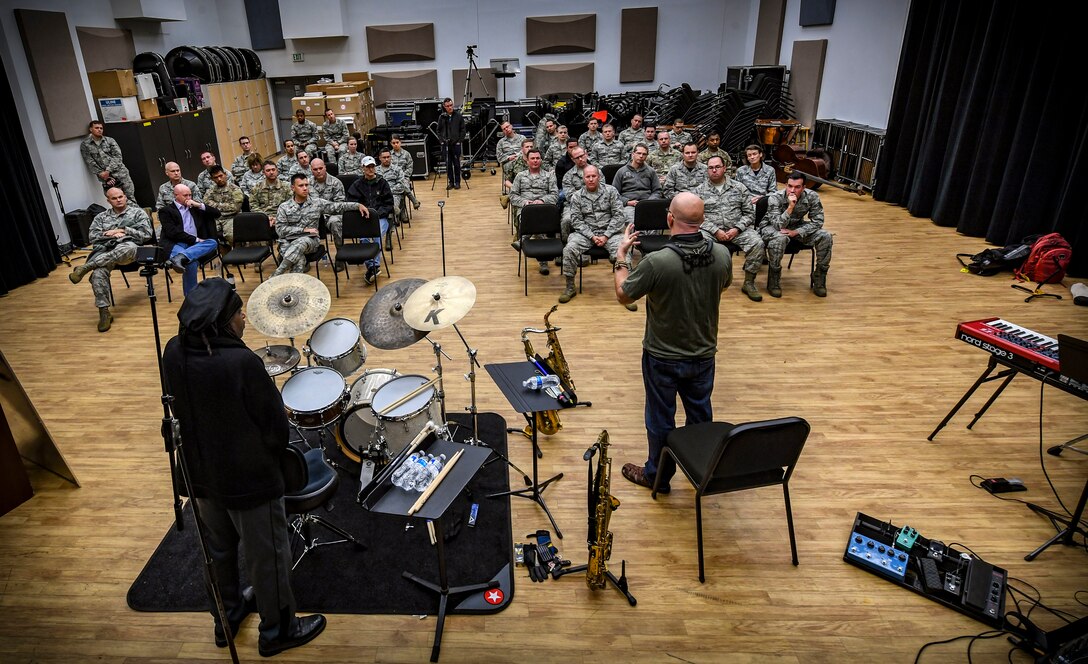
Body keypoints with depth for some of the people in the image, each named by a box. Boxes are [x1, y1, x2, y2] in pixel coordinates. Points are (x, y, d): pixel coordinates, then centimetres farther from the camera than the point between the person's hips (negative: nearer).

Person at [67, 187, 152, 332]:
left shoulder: (137, 212, 16)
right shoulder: (101, 217, 24)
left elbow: (146, 234, 4)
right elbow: (93, 237, 13)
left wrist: (123, 230, -2)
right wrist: (112, 234, -4)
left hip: (128, 247, -2)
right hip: (105, 251, 3)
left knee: (126, 248, -44)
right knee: (98, 272, -32)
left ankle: (85, 267, -35)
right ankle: (104, 312, -30)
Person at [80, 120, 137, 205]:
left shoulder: (110, 140, 11)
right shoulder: (85, 144, 8)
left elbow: (118, 156, 2)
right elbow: (90, 163, 2)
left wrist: (108, 170, -10)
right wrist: (102, 174, -8)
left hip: (120, 172, 1)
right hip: (106, 178, -1)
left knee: (130, 198, -7)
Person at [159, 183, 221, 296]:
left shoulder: (195, 207, 26)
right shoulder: (166, 211, 9)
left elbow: (216, 214, 20)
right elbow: (172, 232, -5)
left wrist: (200, 205, 5)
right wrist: (195, 239, -12)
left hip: (195, 244, 5)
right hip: (176, 244, -5)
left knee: (213, 243, -30)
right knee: (191, 262, -37)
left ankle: (179, 258, -44)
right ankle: (191, 295, -35)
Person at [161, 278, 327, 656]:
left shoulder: (173, 354, -10)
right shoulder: (242, 362, -31)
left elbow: (180, 408, 7)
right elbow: (276, 427, -21)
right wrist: (270, 453, -1)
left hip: (202, 473, 7)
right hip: (249, 479, -7)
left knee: (218, 549, 26)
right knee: (266, 556, 13)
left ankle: (226, 617, 47)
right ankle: (277, 631, 33)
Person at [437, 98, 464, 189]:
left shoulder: (458, 116, 0)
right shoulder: (441, 117, 3)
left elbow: (463, 130, 3)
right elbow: (439, 130, 10)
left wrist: (459, 140, -5)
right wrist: (442, 139, -2)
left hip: (456, 144, -1)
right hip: (446, 144, 2)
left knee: (456, 164, 2)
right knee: (448, 164, 5)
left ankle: (457, 182, 12)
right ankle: (450, 182, 13)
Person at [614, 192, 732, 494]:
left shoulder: (656, 262, -29)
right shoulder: (722, 255, -13)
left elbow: (623, 296, -14)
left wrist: (621, 257, 0)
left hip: (663, 358, -4)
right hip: (704, 354, 5)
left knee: (660, 419, 15)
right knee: (700, 415, 24)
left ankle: (657, 475, 35)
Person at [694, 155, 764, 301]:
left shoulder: (739, 188, 11)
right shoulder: (699, 191, 7)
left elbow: (749, 213, 8)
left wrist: (737, 229, -9)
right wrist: (715, 231, -14)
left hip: (736, 229, 1)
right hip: (710, 229, -1)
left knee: (757, 243, -26)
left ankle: (749, 282, -8)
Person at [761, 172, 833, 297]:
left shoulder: (812, 196, -17)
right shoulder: (775, 198, -25)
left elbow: (817, 221, -13)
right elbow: (778, 225, -31)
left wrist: (796, 232, -26)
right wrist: (790, 207, -43)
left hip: (798, 227, 4)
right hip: (772, 227, -4)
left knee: (826, 237, -17)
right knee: (780, 238, -39)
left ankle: (819, 278, 0)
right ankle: (773, 281, -23)